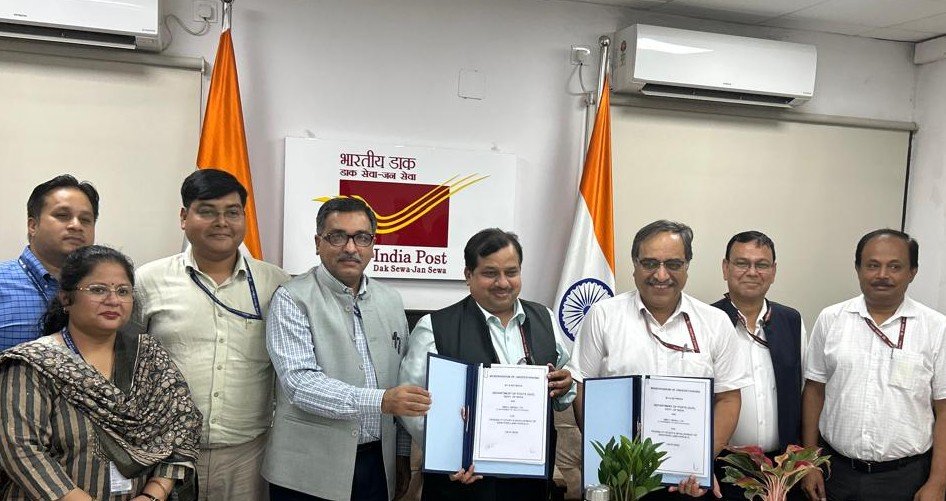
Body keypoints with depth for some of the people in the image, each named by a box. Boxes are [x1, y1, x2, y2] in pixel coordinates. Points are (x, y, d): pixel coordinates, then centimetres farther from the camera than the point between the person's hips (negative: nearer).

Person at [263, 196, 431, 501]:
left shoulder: (391, 300, 9)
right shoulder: (292, 300, -8)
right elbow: (300, 383, -19)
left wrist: (404, 453, 13)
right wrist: (381, 401, -28)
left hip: (379, 464, 5)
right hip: (310, 473, -4)